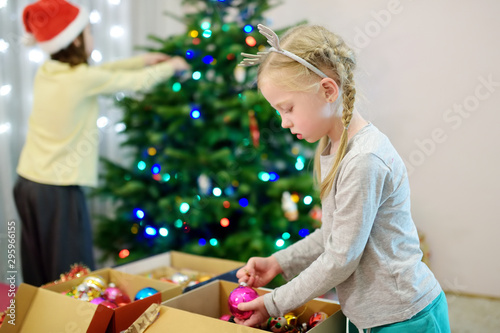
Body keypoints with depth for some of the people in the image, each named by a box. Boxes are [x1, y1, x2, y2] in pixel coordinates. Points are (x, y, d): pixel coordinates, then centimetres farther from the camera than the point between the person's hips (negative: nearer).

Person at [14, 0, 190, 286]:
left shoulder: (46, 72, 5)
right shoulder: (84, 79, -16)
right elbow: (138, 82, -3)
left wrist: (143, 60, 25)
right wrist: (171, 66, 15)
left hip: (28, 184, 8)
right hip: (59, 191, -8)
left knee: (37, 276, 15)